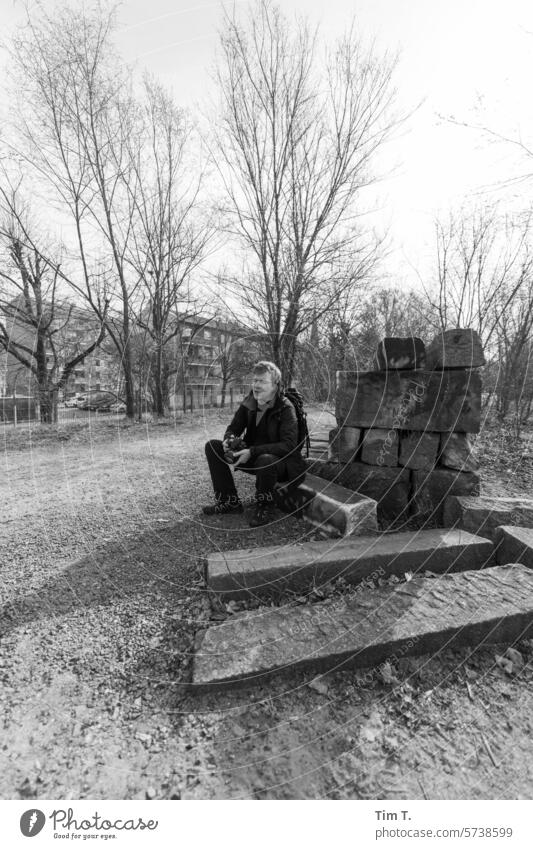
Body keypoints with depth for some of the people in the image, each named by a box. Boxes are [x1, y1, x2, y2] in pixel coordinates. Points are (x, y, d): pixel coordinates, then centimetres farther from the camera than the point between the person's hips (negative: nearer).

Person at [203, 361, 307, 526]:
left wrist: (253, 451, -35)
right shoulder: (249, 402, -1)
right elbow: (234, 427, 7)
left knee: (265, 459, -41)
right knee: (213, 446, -5)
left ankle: (264, 508, -10)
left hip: (282, 461, -6)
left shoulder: (286, 408, -19)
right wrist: (229, 440, -20)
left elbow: (289, 445, -28)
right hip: (253, 458, 7)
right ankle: (229, 501, 1)